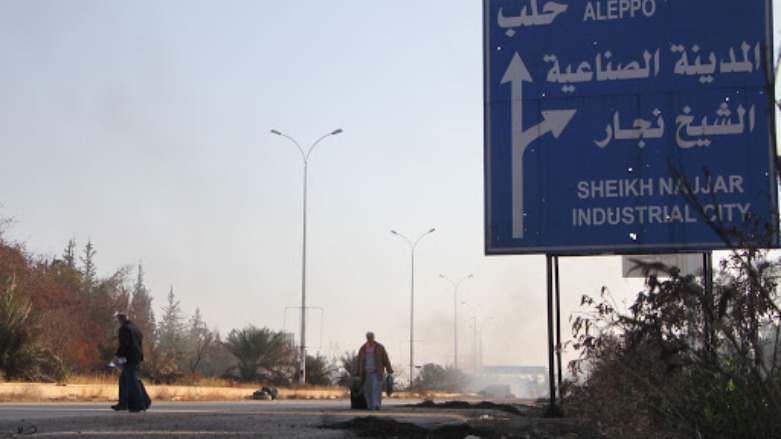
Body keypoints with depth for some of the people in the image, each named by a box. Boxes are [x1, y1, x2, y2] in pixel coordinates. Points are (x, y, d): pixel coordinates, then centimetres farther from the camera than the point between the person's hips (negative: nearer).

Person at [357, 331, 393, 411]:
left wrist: (389, 371, -7)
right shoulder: (362, 349, 5)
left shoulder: (380, 347, -1)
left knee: (376, 388, -16)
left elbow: (386, 359, -2)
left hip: (377, 373, -3)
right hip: (367, 373, 3)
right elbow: (360, 362, 9)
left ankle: (376, 405, -21)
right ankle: (370, 406, 10)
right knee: (367, 390, 1)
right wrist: (359, 374, 9)